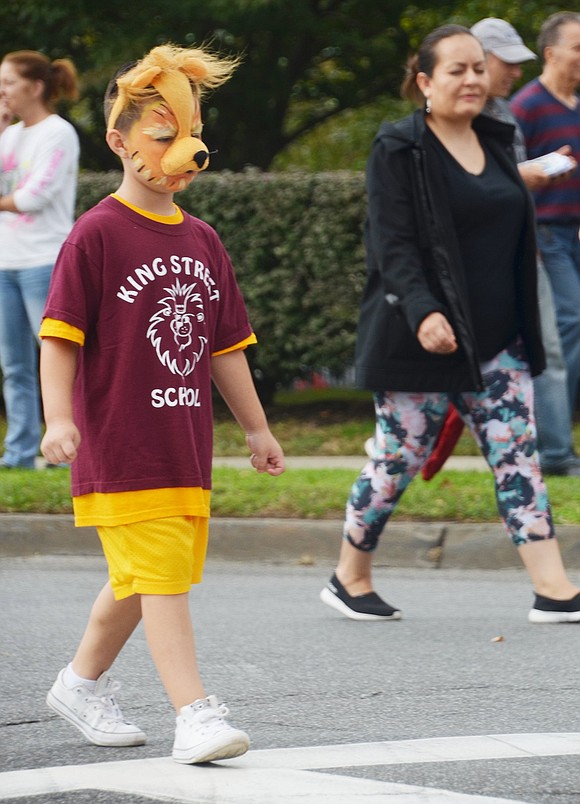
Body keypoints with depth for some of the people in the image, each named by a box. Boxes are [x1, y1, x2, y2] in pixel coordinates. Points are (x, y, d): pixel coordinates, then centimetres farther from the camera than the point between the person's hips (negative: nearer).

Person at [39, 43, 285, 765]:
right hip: (119, 447, -7)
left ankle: (83, 683, 34)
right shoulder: (97, 234, -8)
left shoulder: (201, 241, 12)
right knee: (159, 576, -12)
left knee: (138, 580, 16)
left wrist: (256, 428, 21)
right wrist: (59, 418, -22)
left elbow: (225, 344, 19)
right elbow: (59, 335, -11)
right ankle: (194, 714, -13)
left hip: (185, 444, 7)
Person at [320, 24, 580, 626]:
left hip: (497, 343, 6)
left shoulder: (496, 142, 13)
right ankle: (349, 579, 20)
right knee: (399, 459, 2)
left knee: (517, 455, -1)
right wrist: (423, 312, -30)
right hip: (421, 345, -6)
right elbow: (391, 243, -17)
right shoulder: (398, 151, -8)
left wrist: (523, 332, 20)